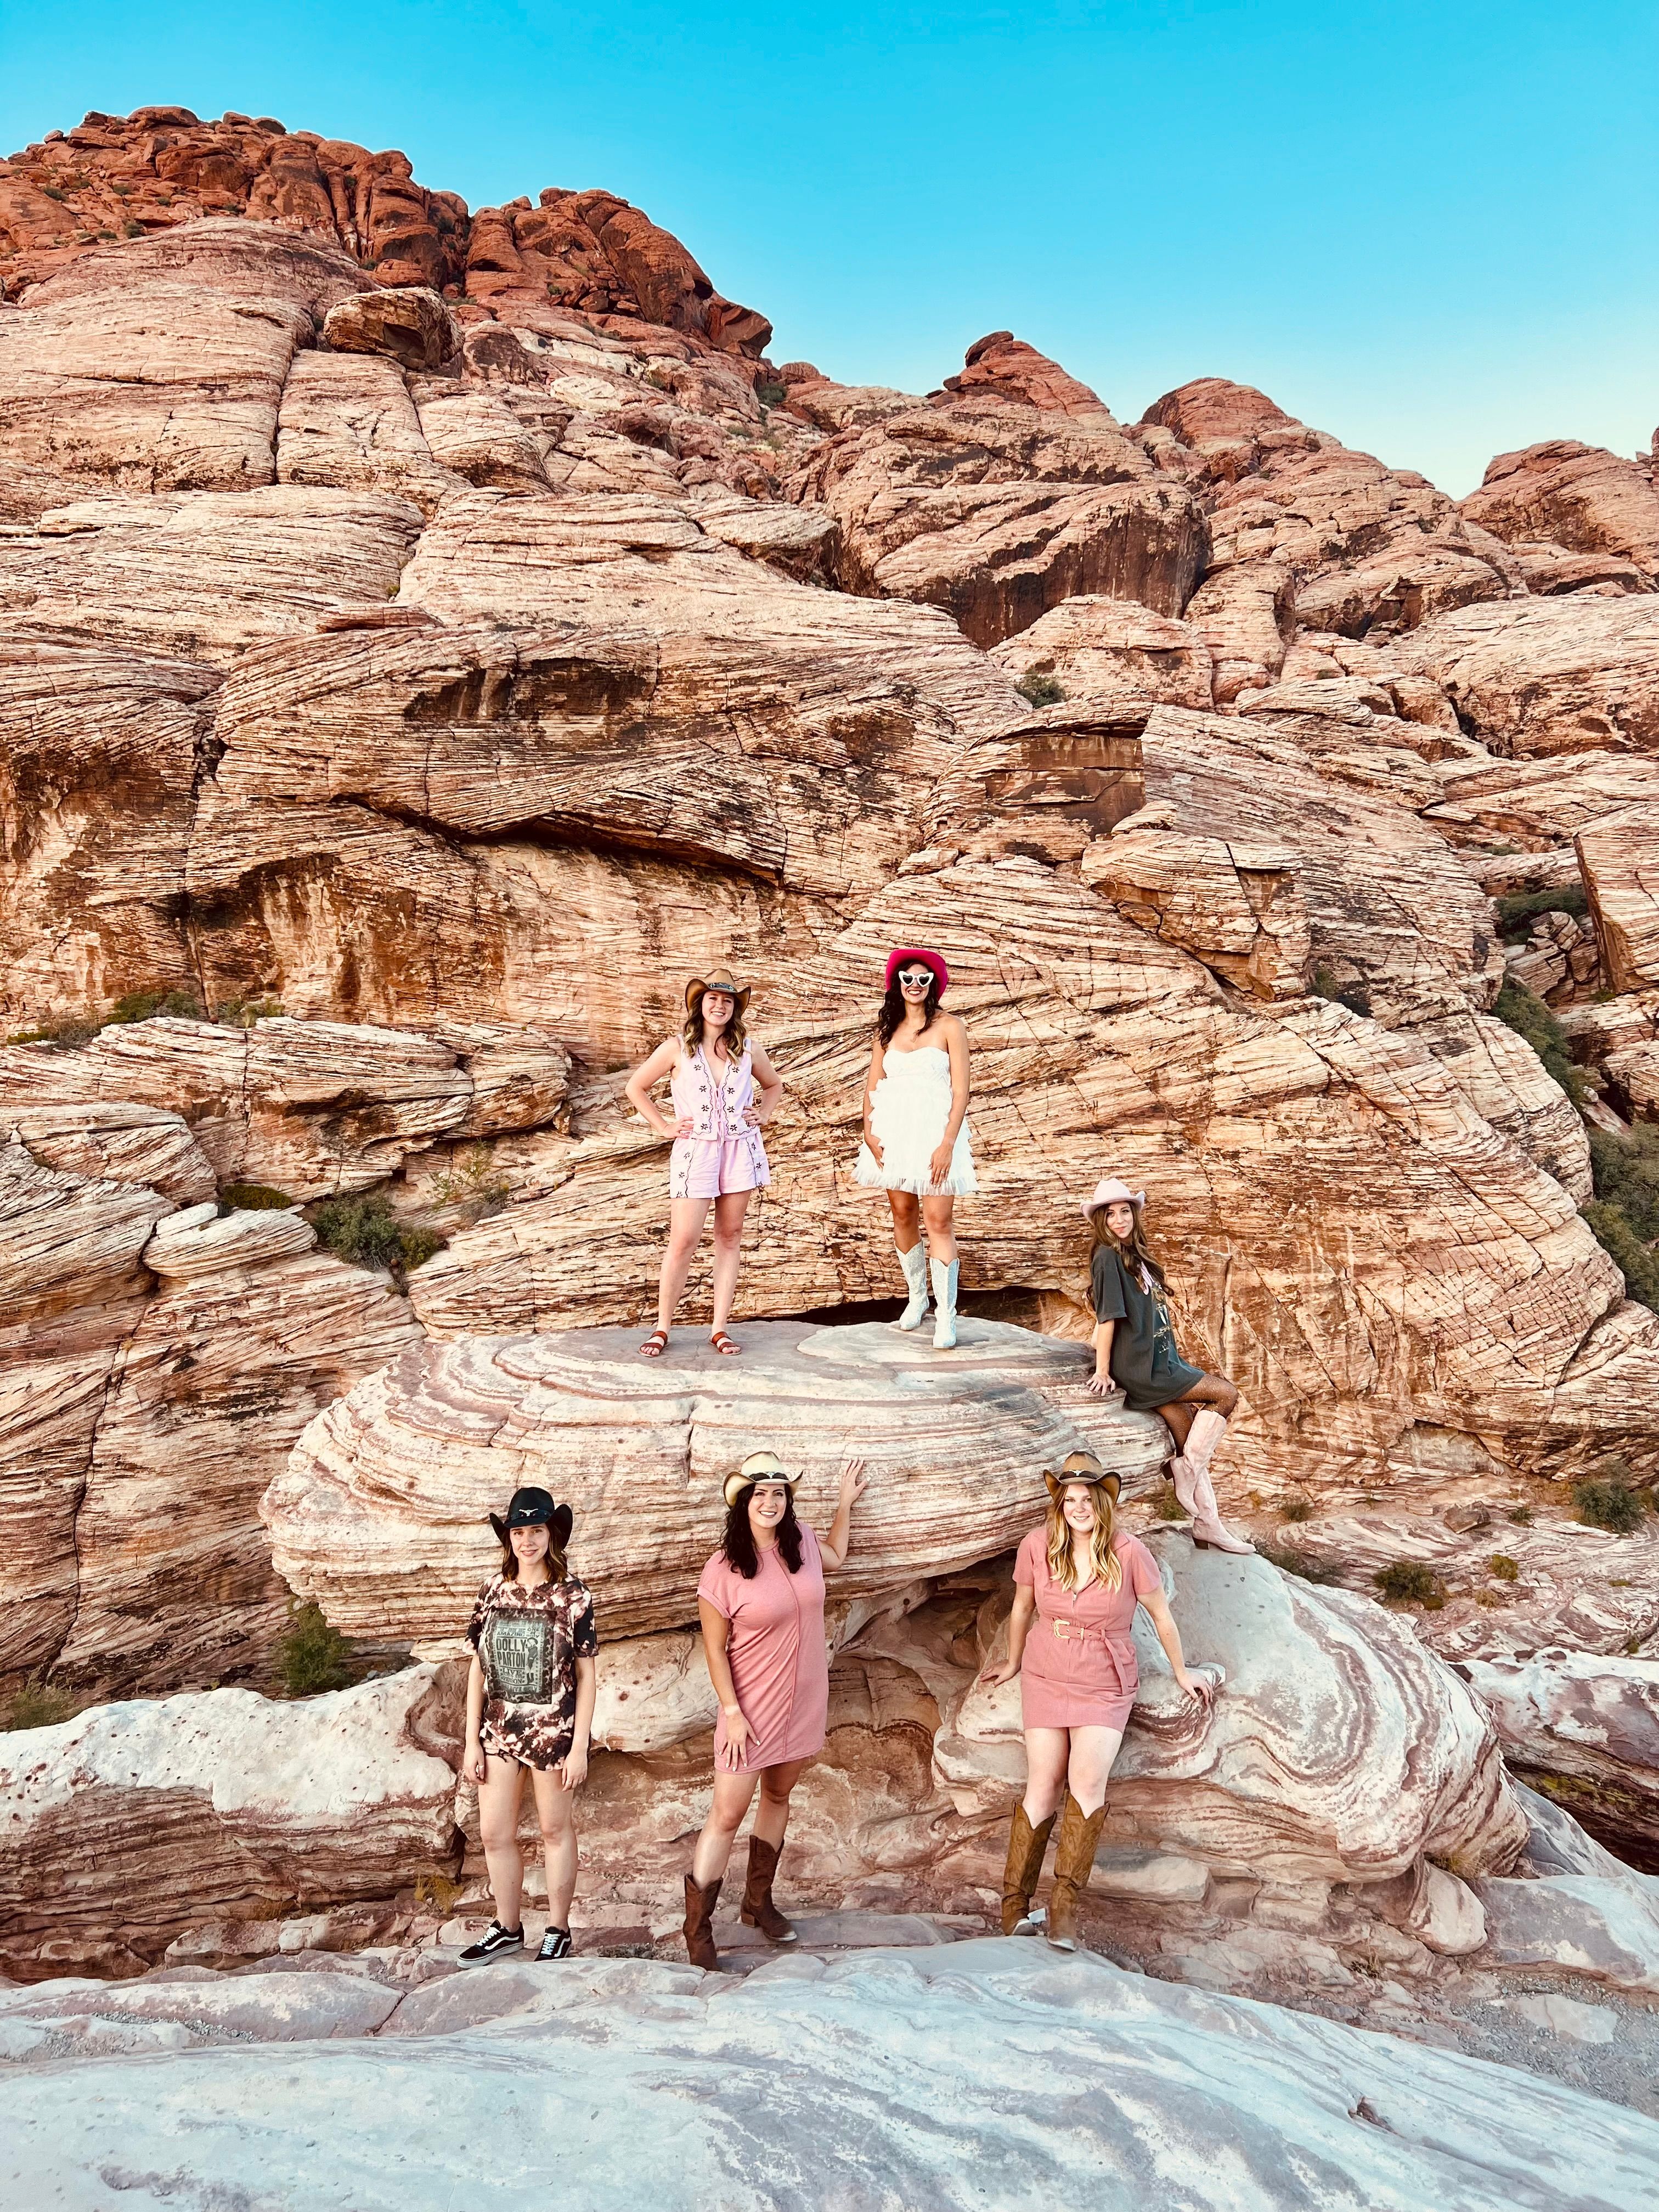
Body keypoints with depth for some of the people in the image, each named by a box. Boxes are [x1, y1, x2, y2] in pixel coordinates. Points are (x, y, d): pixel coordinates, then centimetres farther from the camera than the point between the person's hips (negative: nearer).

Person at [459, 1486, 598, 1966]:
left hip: (552, 1729, -3)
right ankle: (507, 1928, 29)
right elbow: (478, 1668, 4)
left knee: (555, 1831, 11)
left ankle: (558, 1929, 28)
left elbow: (586, 1675, -6)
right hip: (499, 1728, 3)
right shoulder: (494, 1591, 0)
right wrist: (472, 1741, 2)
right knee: (495, 1835, 9)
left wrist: (580, 1747, -9)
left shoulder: (571, 1595, -9)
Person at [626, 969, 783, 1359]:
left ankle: (719, 1328, 11)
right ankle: (662, 1327, 5)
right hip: (695, 1150, -3)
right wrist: (663, 1127, 2)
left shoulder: (747, 1048, 7)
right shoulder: (677, 1048, 0)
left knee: (730, 1237, 5)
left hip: (740, 1149, 3)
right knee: (684, 1241, -7)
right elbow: (636, 1087, 7)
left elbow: (774, 1084, 24)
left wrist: (763, 1114, 8)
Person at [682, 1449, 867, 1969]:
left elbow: (835, 1557, 22)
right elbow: (714, 1648, -12)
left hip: (802, 1701, 6)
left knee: (779, 1795, 19)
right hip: (752, 1709, -6)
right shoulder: (724, 1569, -17)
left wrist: (846, 1502, 21)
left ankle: (758, 1901, 36)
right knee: (728, 1815, -3)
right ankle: (697, 1928, 7)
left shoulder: (801, 1542, -3)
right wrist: (732, 1712, -15)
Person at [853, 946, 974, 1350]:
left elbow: (961, 1091, -6)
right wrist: (869, 1132, -5)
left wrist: (948, 1143, -14)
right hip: (894, 1131, 4)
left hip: (936, 1130, -4)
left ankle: (946, 1316, -6)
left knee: (939, 1221, -8)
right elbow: (873, 1087, 10)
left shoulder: (949, 1027, -2)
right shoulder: (886, 1030, 11)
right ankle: (917, 1297, 26)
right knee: (903, 1215, 9)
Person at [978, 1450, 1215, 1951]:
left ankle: (1065, 1905, -13)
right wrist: (1013, 1662, 21)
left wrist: (1181, 1672, 11)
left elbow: (1161, 1614, 0)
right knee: (1042, 1789, -4)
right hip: (1046, 1680, 1)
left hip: (1105, 1688, -1)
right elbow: (1022, 1608, 9)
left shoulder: (1128, 1552, -15)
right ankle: (1014, 1901, 8)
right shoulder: (1037, 1546, -10)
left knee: (1088, 1781, -19)